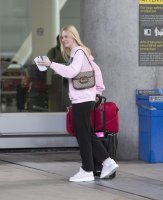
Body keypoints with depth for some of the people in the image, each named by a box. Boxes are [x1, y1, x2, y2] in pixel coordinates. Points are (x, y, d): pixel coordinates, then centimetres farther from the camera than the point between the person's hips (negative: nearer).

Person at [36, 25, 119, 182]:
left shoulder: (79, 52, -12)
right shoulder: (80, 52, 18)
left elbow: (71, 71, -28)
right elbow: (96, 69, 25)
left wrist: (51, 64, -28)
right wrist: (99, 90, 25)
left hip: (82, 101, -10)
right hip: (86, 99, 10)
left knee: (83, 135, -3)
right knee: (87, 134, 14)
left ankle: (87, 171, 3)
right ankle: (107, 162, 13)